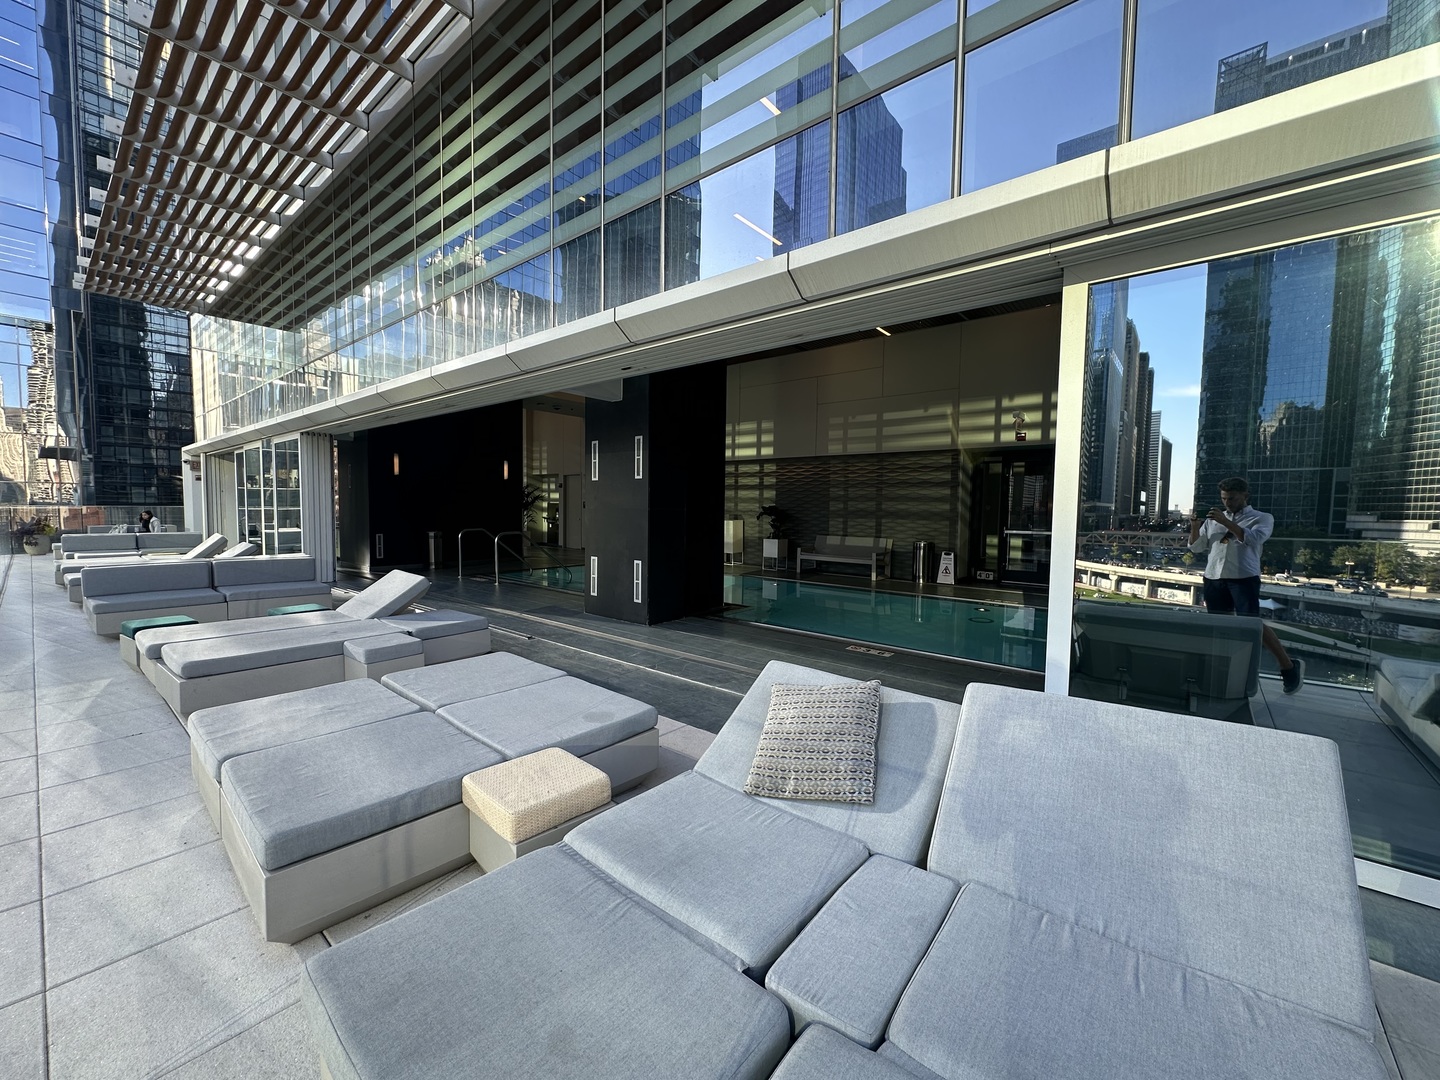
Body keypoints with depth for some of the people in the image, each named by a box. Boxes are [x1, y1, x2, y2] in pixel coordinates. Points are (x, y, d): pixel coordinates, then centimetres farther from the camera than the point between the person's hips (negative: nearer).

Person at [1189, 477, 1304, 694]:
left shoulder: (1262, 518, 7)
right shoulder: (1213, 520, 16)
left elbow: (1253, 539, -13)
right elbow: (1196, 547, 14)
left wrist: (1226, 522, -19)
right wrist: (1195, 527, -3)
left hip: (1243, 578, -4)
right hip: (1214, 578, 4)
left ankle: (1289, 667, 10)